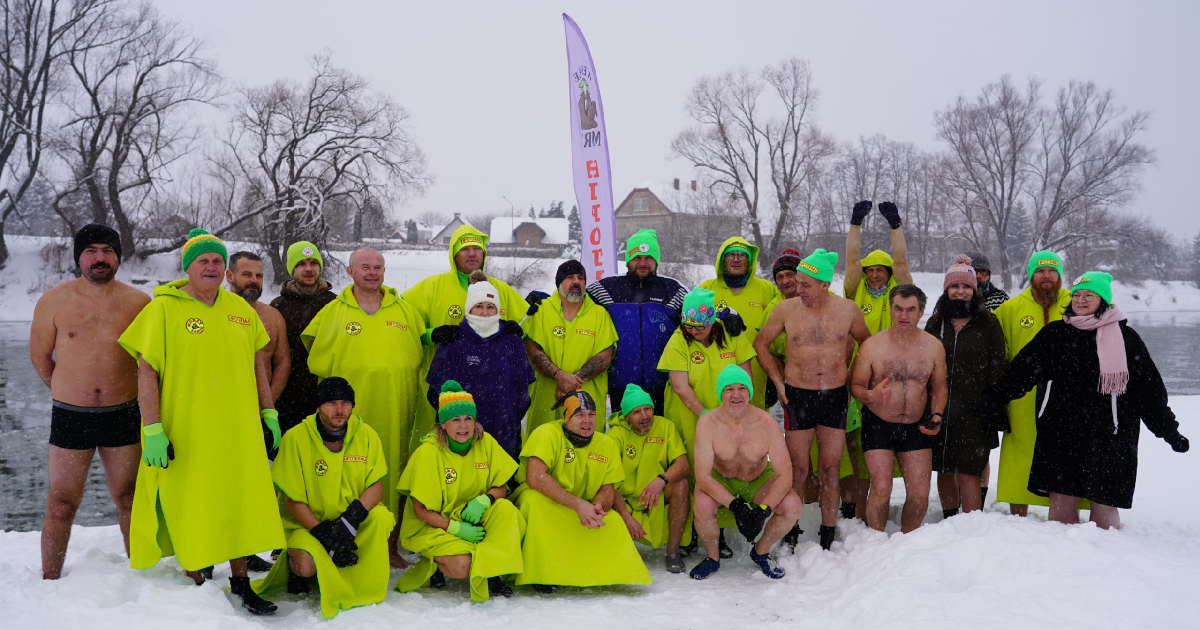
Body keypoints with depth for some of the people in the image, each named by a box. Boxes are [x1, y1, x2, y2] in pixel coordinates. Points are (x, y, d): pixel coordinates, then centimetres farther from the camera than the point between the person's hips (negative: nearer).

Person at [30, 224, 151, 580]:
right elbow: (40, 356, 11)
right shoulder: (54, 301, -1)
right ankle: (49, 583, 19)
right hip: (70, 417, 0)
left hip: (123, 416, 1)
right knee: (61, 506, 5)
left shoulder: (138, 302, -1)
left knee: (129, 500, 9)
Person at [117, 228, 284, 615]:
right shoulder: (164, 308, -5)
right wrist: (153, 430, -13)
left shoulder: (241, 310, 10)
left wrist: (269, 415, 13)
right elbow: (146, 371, -7)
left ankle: (240, 582, 25)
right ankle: (197, 584, 22)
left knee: (241, 504, 10)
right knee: (191, 510, 5)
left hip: (238, 432, 4)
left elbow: (257, 365, 17)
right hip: (185, 436, -4)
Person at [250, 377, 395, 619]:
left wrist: (351, 519, -26)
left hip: (354, 522, 2)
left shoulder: (366, 435, -7)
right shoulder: (295, 438, -13)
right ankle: (293, 562, 9)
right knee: (306, 566, -31)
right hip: (308, 523, -2)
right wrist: (323, 534, -20)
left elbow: (376, 486, -8)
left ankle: (365, 587, -6)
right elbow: (292, 501, -10)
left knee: (381, 516, -28)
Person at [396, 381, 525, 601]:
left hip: (474, 521, 4)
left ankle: (490, 574, -15)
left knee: (505, 509, -25)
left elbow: (501, 487, 1)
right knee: (461, 566, -30)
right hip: (434, 525, -4)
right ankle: (435, 564, 4)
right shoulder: (428, 452, -15)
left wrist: (483, 500, -21)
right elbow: (420, 510, -13)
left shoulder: (486, 443, -4)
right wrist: (456, 528, -22)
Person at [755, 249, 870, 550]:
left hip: (835, 397, 1)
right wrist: (778, 381, 6)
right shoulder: (786, 309, -3)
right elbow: (761, 343, 10)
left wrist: (851, 378, 12)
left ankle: (828, 537, 17)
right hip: (798, 396, -1)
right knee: (798, 469, 3)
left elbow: (866, 342, 17)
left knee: (831, 469, 5)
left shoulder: (847, 309, -1)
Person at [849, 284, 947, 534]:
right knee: (881, 489, -12)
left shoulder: (934, 346, 0)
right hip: (878, 425, -3)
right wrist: (871, 395, -25)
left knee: (920, 494, -1)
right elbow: (855, 386, -3)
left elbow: (939, 387, 12)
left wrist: (937, 416, -5)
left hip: (916, 427, 3)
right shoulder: (871, 345, -9)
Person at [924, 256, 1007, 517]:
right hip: (939, 408, 3)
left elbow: (997, 368, 0)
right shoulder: (935, 322, 11)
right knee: (944, 470, 9)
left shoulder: (988, 323, 2)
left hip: (974, 410, -3)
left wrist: (994, 407, -7)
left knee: (968, 473, -7)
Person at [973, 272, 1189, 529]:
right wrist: (994, 397, -3)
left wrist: (1169, 430, 6)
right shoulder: (1055, 333, 9)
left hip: (1109, 437, -1)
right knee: (1061, 501, 1)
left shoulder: (1125, 337, 4)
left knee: (1104, 503, 0)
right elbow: (1023, 370, 5)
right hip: (1061, 433, 2)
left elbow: (1149, 387, 6)